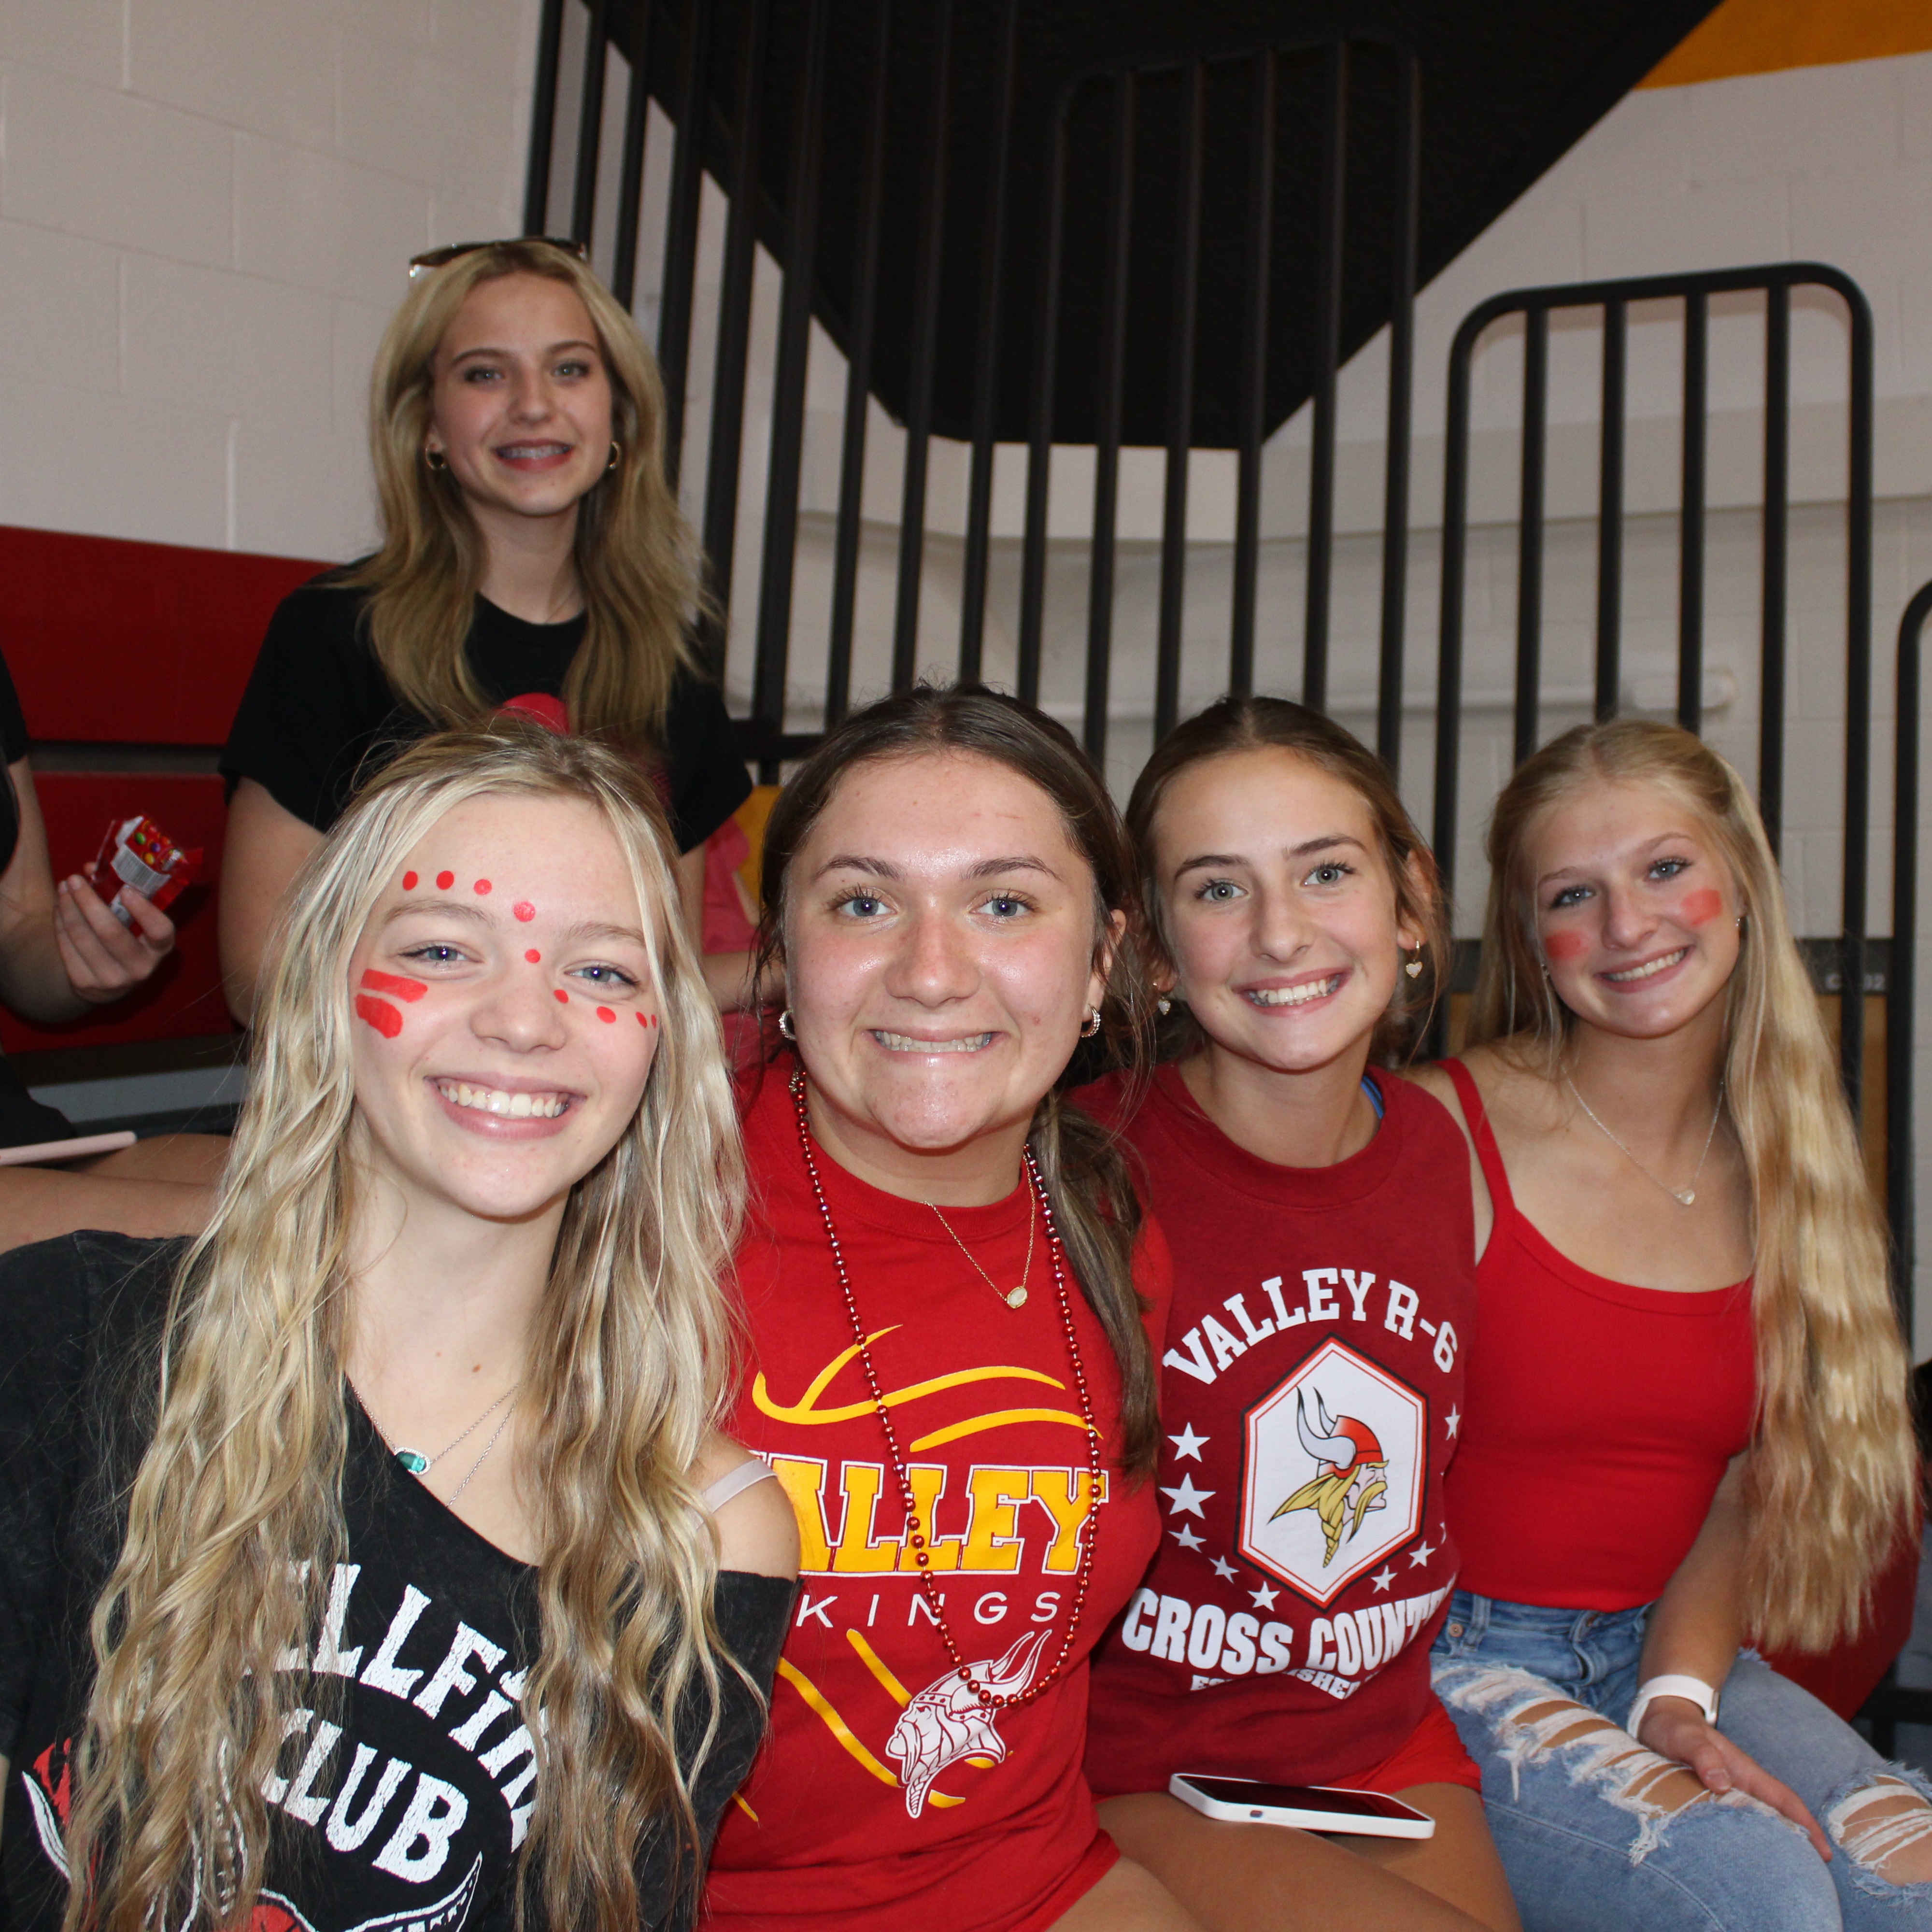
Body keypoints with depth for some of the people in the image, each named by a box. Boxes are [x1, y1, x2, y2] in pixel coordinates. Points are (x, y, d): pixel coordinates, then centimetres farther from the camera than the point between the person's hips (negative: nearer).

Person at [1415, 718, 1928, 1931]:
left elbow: (1745, 1486, 6)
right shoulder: (1450, 1133, -13)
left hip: (1670, 1653, 5)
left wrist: (1679, 1694, -10)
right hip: (1462, 1653, -4)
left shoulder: (1790, 1165, 4)